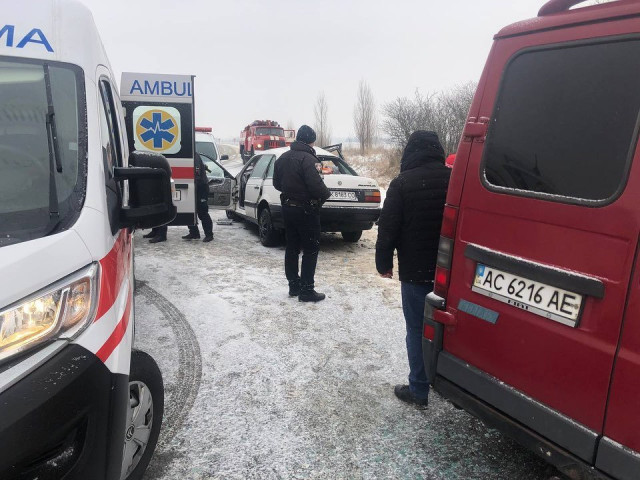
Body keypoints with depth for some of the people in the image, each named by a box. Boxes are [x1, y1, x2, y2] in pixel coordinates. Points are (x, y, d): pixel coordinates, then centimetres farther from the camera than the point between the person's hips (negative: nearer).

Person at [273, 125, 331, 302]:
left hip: (288, 207, 8)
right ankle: (306, 290, 3)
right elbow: (316, 186, -24)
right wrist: (326, 194, -5)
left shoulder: (283, 158, 8)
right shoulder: (307, 159, -18)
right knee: (310, 250, 1)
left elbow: (277, 183, 15)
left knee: (292, 248, 15)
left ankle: (294, 285, 23)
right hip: (306, 209, -8)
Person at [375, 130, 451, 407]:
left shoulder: (402, 183, -11)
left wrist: (383, 263, 1)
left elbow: (388, 228, -11)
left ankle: (419, 390, 14)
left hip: (415, 271, -4)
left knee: (417, 330, 6)